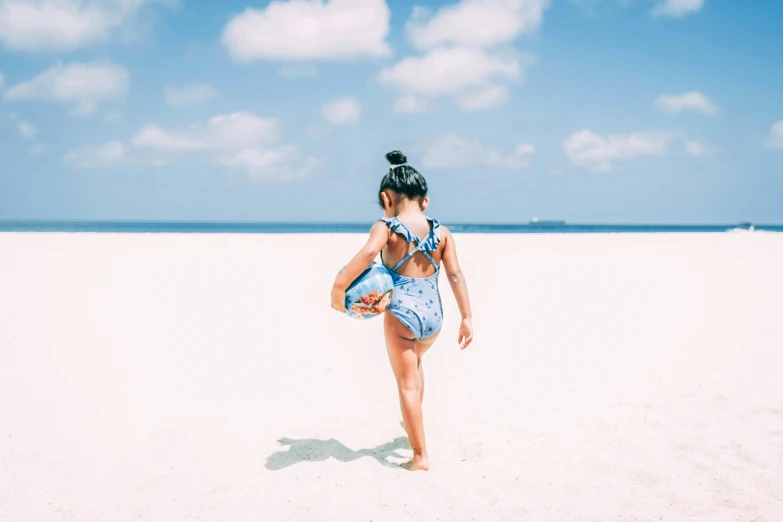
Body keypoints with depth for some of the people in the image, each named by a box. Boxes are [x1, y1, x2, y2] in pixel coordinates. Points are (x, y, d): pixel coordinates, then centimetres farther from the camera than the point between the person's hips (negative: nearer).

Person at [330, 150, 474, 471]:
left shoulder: (386, 228, -8)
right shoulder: (441, 232, 4)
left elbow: (367, 254, -28)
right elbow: (455, 274, 0)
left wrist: (338, 288, -23)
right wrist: (467, 318, 2)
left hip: (401, 314, -5)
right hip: (433, 315, 5)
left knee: (407, 382, 9)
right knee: (414, 362, 34)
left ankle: (420, 456, 12)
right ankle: (412, 424, 47)